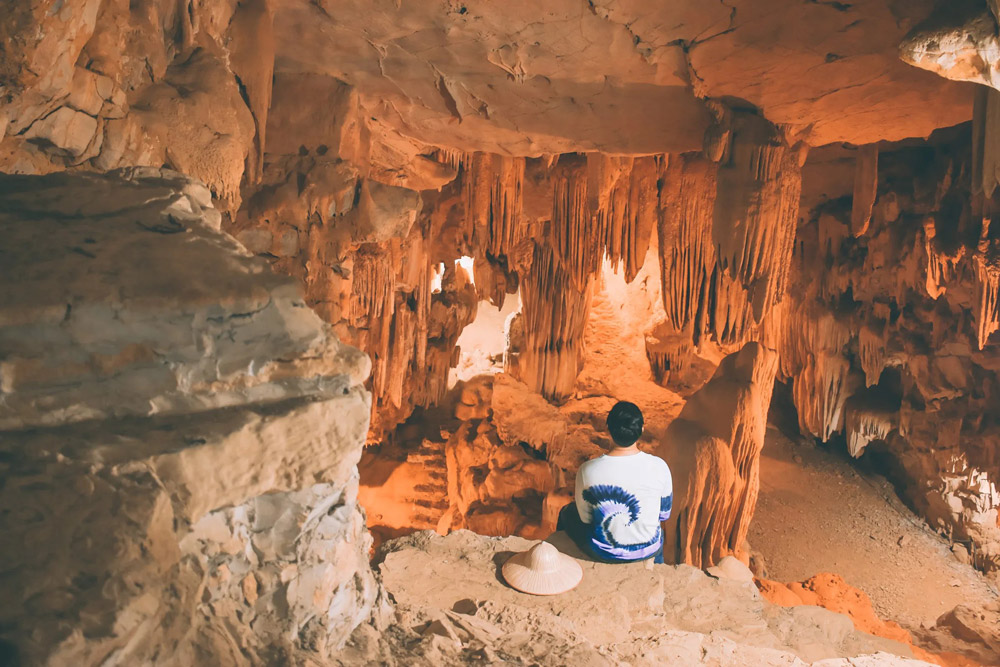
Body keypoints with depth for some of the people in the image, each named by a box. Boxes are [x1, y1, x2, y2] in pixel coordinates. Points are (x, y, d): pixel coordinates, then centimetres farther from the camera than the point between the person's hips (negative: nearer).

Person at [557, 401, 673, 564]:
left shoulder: (588, 470, -24)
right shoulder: (659, 467, -19)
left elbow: (585, 518, -8)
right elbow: (664, 514, -3)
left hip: (605, 552, -1)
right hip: (649, 549, 2)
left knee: (567, 512, 29)